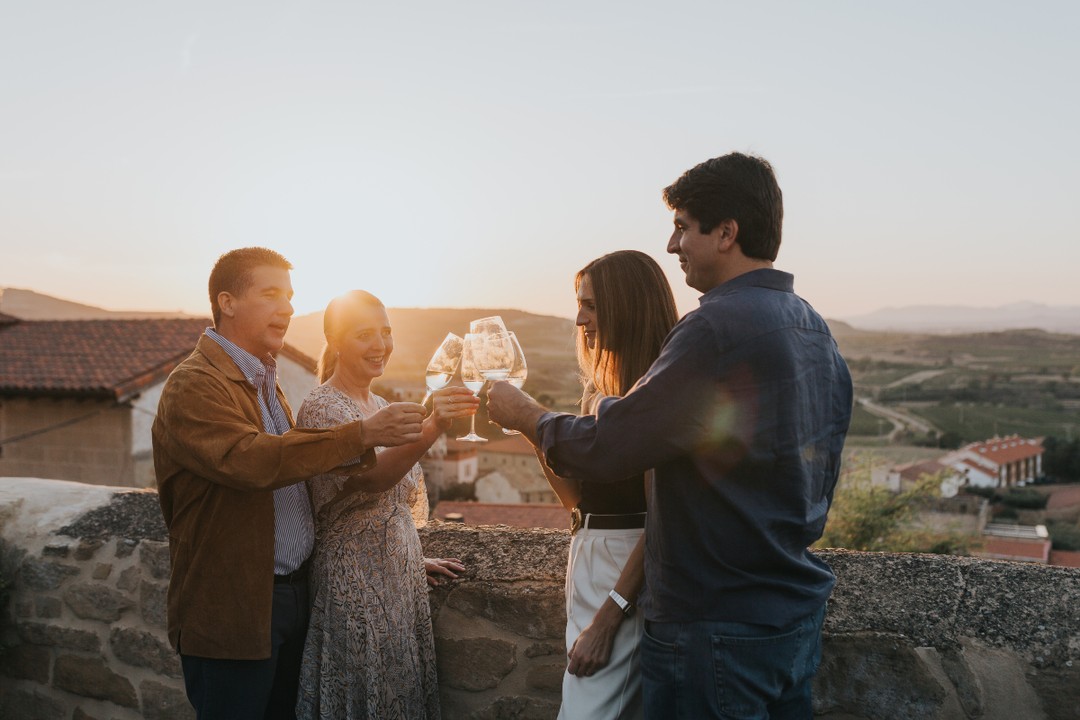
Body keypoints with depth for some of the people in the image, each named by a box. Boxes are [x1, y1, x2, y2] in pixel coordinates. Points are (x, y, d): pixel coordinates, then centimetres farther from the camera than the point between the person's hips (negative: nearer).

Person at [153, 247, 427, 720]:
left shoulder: (264, 380, 15)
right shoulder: (194, 386, -15)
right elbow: (252, 460, -31)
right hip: (232, 608, -8)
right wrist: (362, 435, -31)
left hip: (292, 594, 8)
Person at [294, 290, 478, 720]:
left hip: (400, 582, 8)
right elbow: (370, 477, -32)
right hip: (353, 587, -8)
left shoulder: (379, 406, 11)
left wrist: (413, 558, 12)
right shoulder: (321, 408, -14)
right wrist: (433, 427, -46)